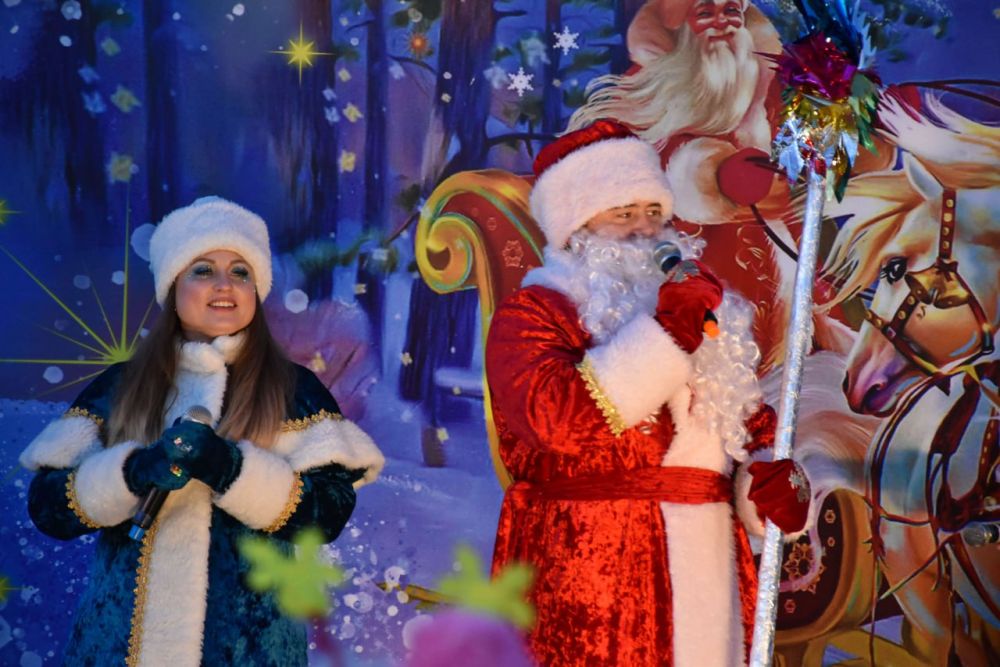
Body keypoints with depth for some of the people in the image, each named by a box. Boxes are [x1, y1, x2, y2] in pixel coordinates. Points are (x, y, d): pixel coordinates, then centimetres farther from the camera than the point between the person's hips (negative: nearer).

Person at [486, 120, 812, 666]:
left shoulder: (704, 311, 20)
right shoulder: (531, 313, 0)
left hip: (707, 575, 6)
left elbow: (753, 431, 24)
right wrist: (666, 332, -17)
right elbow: (554, 416, -19)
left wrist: (770, 480, 1)